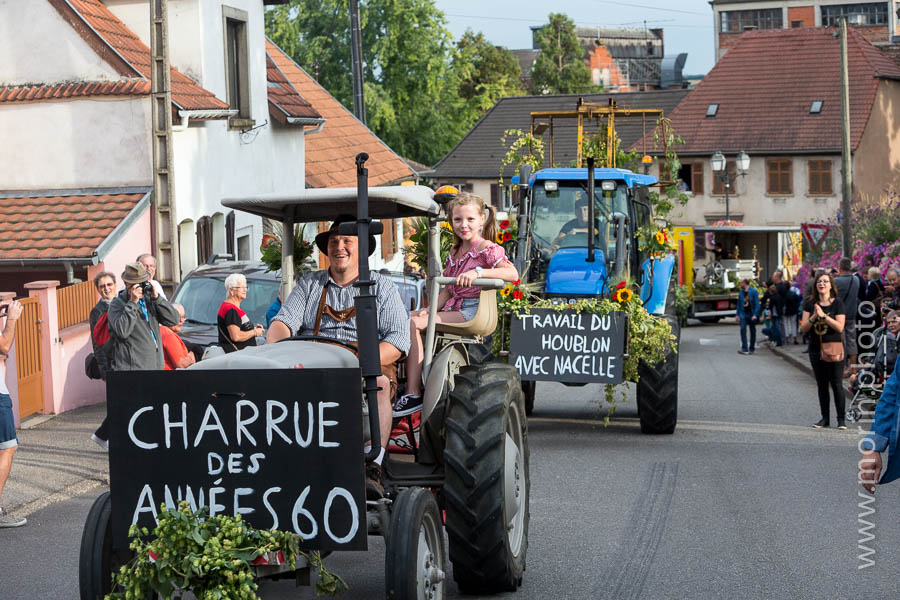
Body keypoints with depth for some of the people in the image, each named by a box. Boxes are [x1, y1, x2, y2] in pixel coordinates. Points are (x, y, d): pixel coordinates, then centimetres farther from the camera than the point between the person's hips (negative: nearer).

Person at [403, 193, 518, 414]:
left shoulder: (486, 248, -8)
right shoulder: (455, 251, 18)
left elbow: (512, 274, -24)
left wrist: (478, 272, -33)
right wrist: (430, 309, -1)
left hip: (472, 311, -9)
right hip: (454, 307, 9)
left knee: (414, 324, -22)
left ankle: (413, 394, -23)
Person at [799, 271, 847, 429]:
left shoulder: (837, 303, -4)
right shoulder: (810, 303, 5)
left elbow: (840, 327, -14)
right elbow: (803, 328, 1)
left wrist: (823, 315, -20)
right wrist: (813, 318, -16)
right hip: (816, 349, 4)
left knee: (836, 384, -4)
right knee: (821, 385, 9)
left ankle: (841, 419, 3)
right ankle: (825, 418, 18)